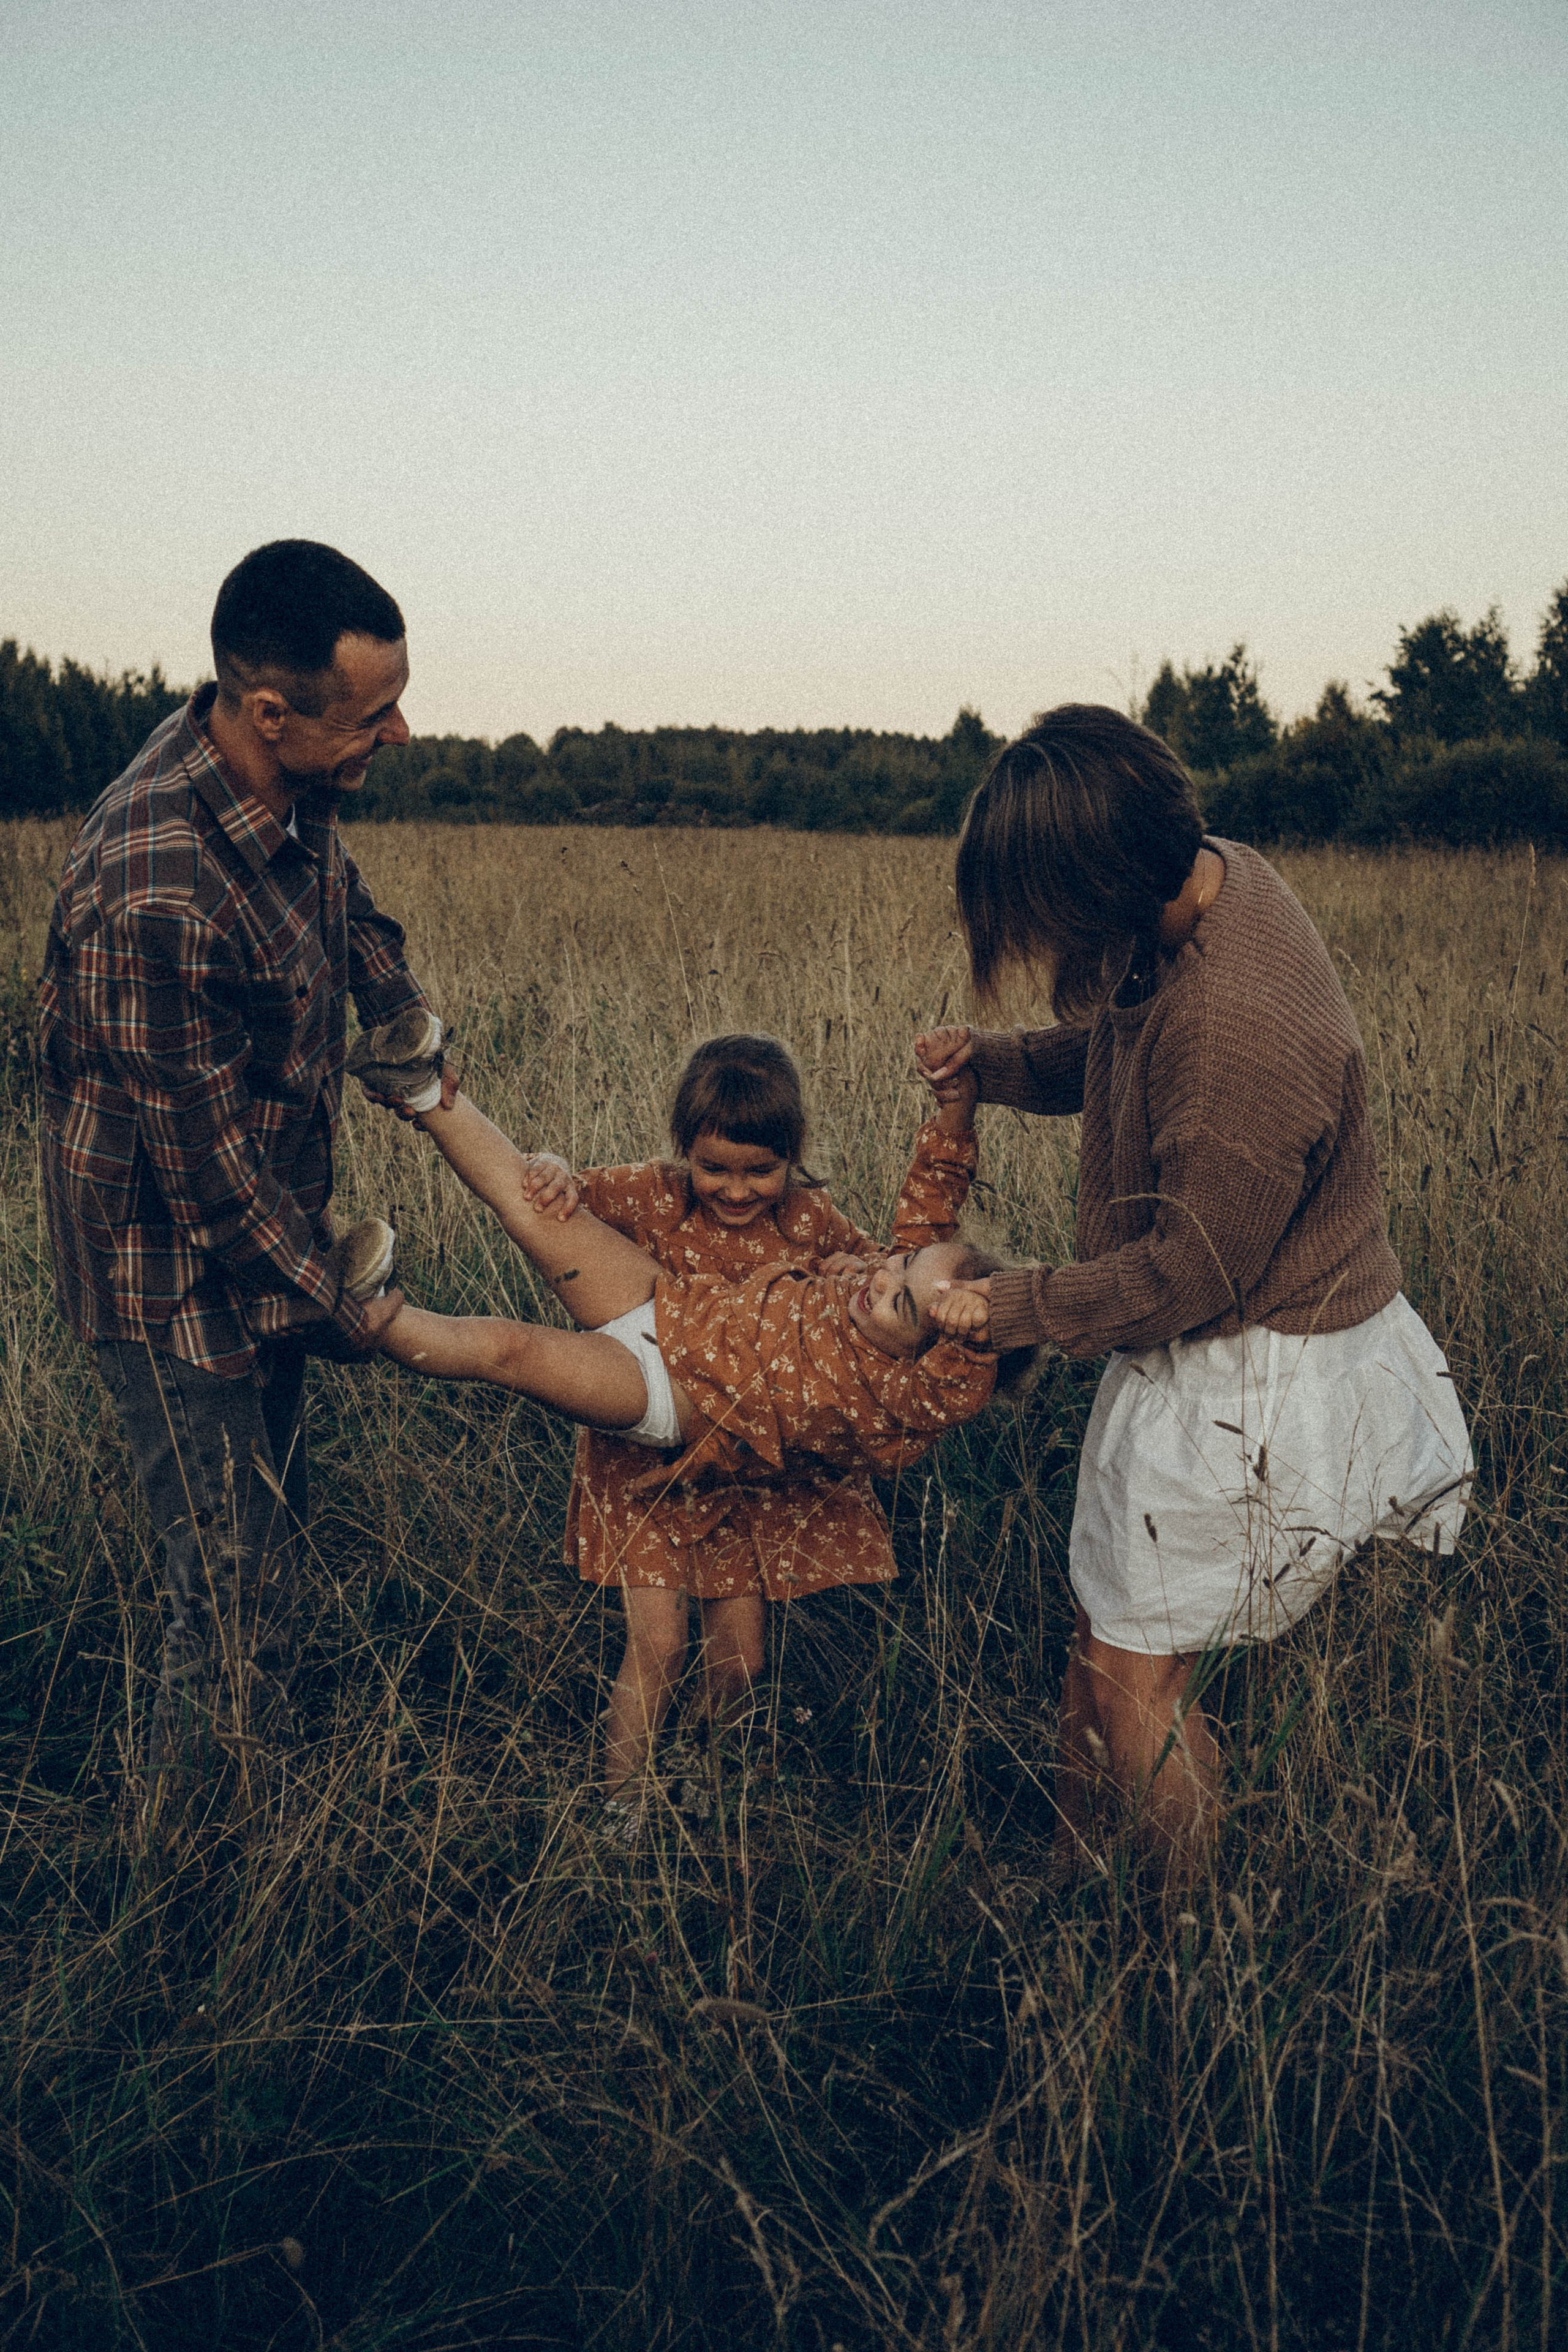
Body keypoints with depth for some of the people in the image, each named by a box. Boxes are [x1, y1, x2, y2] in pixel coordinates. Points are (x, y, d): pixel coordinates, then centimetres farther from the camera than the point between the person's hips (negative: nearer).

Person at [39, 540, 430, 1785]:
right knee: (236, 1589, 0)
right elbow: (206, 1156, -26)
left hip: (265, 1228, 9)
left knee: (272, 1524, 22)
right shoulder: (153, 897, -35)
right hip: (180, 1271, -9)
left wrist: (403, 996, 6)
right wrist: (333, 1301, -14)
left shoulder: (290, 785, -7)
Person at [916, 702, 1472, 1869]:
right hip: (1196, 1347, 9)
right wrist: (989, 1060, 0)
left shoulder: (1243, 1031, -34)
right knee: (1106, 1630, 20)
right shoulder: (1203, 876, -4)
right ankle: (1070, 1858, 39)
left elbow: (1189, 1272, -24)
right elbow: (1113, 1053, 15)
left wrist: (1012, 1306, -10)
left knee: (1136, 1677, 3)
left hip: (1252, 1376, -9)